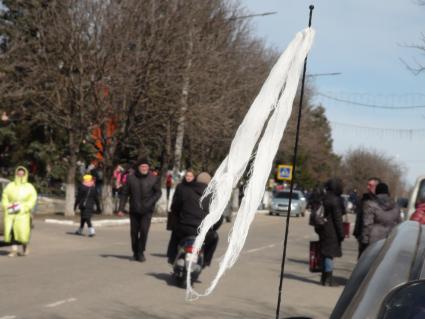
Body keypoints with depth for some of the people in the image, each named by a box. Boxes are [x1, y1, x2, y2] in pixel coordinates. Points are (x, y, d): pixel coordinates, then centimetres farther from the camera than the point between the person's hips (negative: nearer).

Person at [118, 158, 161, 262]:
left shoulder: (154, 178, -1)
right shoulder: (131, 178, 1)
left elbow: (158, 192, 2)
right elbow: (124, 193, 4)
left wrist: (150, 203, -13)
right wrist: (121, 209, -1)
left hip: (147, 210, -2)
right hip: (134, 210, 2)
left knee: (144, 230, -13)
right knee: (134, 231, 8)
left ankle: (141, 252, 1)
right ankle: (135, 252, 26)